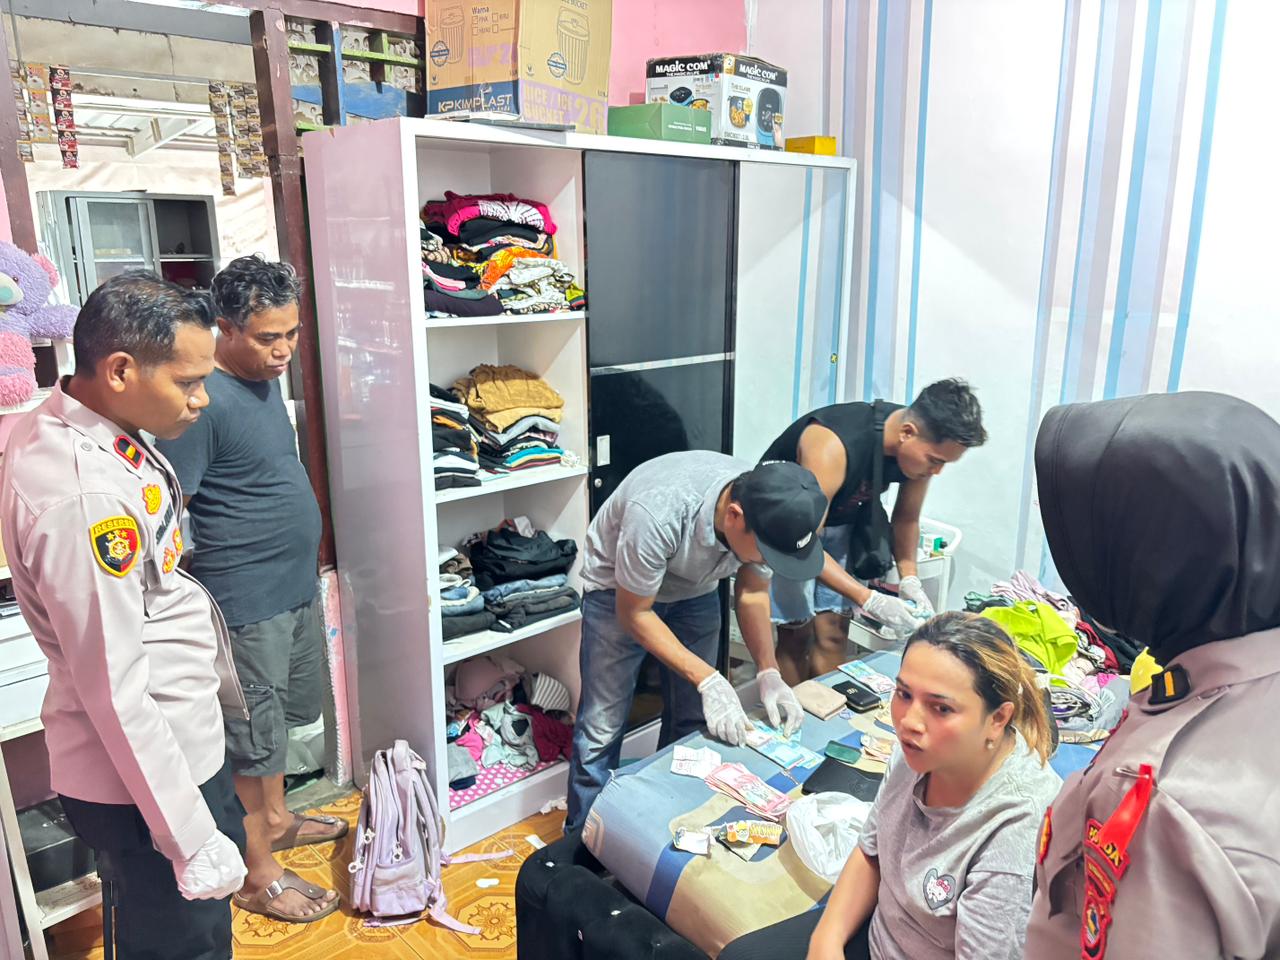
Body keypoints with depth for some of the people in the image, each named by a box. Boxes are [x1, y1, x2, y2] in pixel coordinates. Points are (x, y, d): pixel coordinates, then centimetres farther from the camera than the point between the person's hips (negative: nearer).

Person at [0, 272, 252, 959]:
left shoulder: (60, 425, 0)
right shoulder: (82, 498, -31)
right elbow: (117, 694, -27)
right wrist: (193, 839, -20)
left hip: (179, 743, 9)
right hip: (140, 778, -9)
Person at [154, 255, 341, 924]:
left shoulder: (264, 380, 6)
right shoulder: (206, 401, -23)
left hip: (295, 586, 9)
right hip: (246, 603, -9)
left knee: (279, 716, 24)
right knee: (251, 737, 6)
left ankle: (276, 819, 45)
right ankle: (258, 875, 23)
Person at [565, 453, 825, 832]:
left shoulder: (769, 513, -25)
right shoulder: (658, 513, -41)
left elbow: (752, 593, -7)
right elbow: (633, 613, -26)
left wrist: (769, 673, -20)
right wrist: (708, 680, -32)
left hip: (695, 592, 5)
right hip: (619, 593, -4)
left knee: (693, 721, 6)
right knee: (602, 728, -5)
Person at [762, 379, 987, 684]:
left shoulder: (922, 446, -17)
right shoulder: (832, 448, -38)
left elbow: (906, 518, 1)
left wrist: (910, 580, -14)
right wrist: (870, 601, -38)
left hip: (839, 518, 6)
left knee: (833, 636, 1)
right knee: (797, 634, -7)